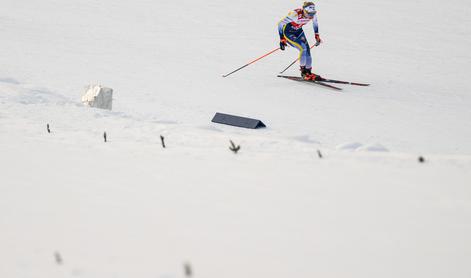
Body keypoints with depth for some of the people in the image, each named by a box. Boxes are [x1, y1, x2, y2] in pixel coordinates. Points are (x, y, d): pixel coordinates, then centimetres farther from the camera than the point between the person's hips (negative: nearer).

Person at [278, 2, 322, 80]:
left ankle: (308, 72, 10)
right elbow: (281, 23, -28)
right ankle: (303, 71, -8)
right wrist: (282, 39, -28)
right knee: (303, 48, -21)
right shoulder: (295, 14, -36)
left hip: (298, 31, 6)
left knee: (307, 49, -4)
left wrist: (317, 36, 11)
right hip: (288, 32, -6)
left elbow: (315, 23, 7)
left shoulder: (313, 14, -18)